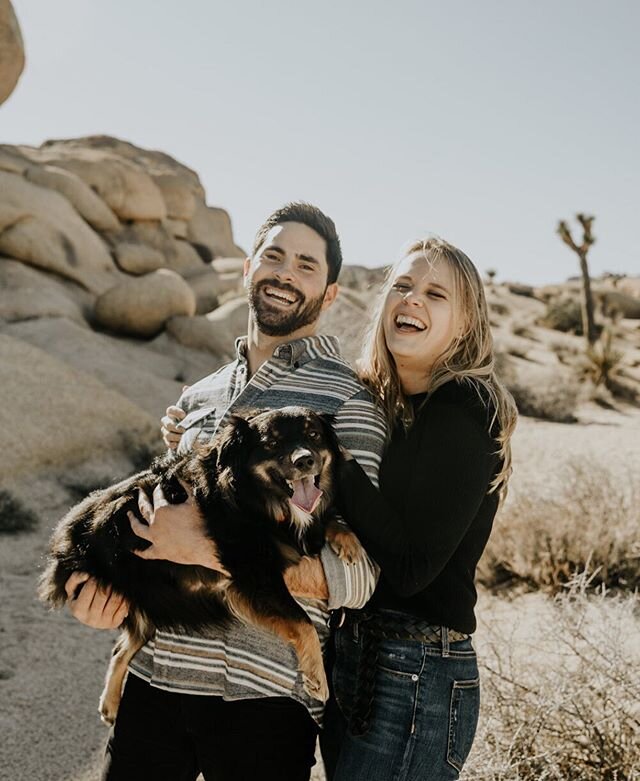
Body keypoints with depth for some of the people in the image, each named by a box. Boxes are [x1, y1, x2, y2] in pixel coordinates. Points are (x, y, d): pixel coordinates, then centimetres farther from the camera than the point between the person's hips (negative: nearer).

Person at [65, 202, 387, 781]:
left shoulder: (347, 401, -7)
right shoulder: (198, 398, 12)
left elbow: (355, 575, -16)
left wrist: (202, 551, -21)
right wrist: (93, 582, 2)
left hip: (263, 694, -5)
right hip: (153, 676, 5)